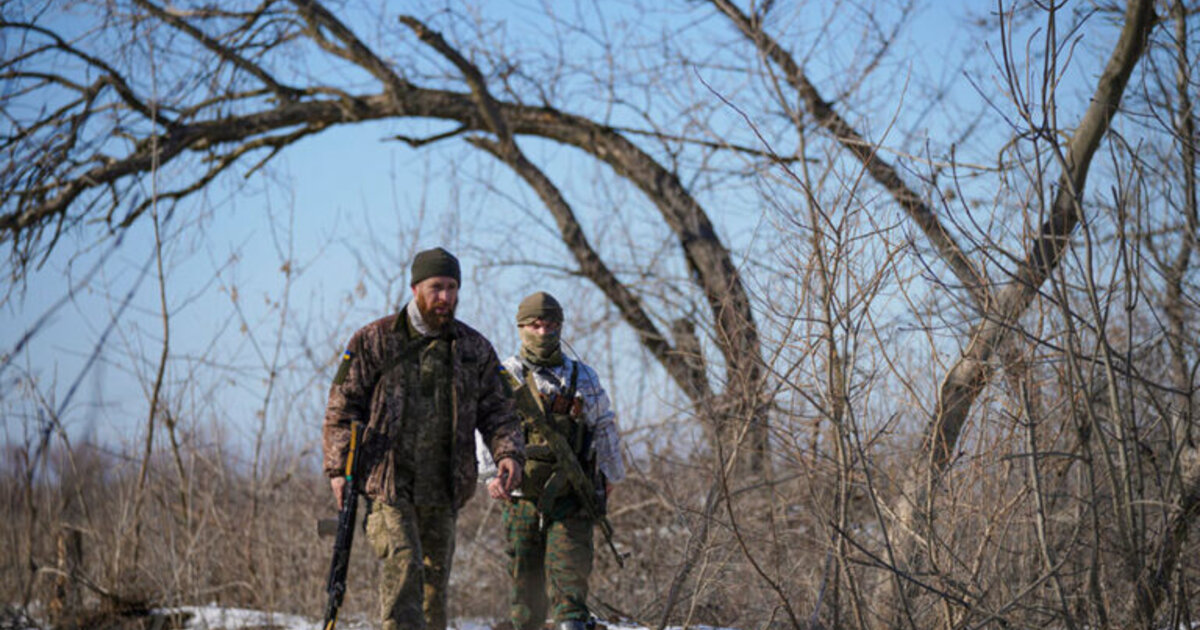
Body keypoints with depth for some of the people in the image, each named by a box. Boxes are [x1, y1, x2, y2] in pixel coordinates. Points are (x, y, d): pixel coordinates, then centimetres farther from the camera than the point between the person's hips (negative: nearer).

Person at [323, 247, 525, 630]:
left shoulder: (475, 349, 10)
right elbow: (342, 407, 4)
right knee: (403, 566, -19)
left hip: (443, 488, 3)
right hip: (387, 483, -3)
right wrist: (338, 469, -5)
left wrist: (508, 453, -8)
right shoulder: (375, 340, 3)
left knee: (435, 578, 9)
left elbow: (496, 411, 11)